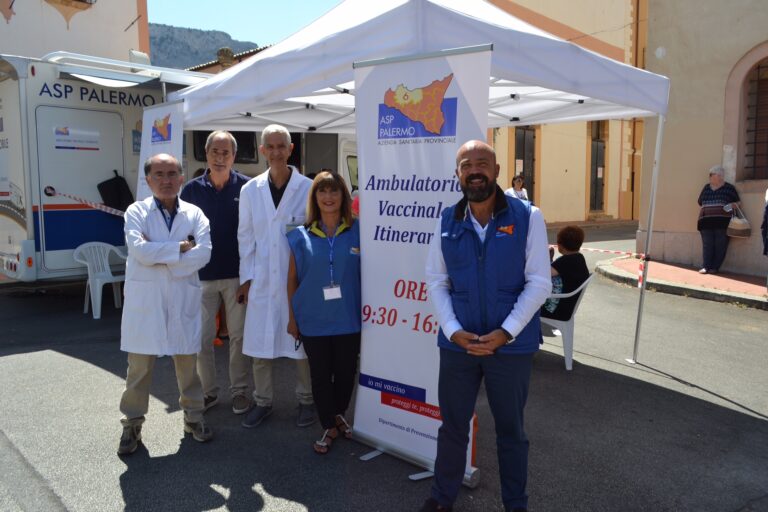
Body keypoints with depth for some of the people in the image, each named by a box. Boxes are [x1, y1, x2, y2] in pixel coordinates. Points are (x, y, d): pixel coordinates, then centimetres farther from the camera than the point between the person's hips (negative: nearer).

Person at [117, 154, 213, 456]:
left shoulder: (194, 214, 4)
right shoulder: (137, 212, 0)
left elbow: (203, 253, -11)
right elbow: (139, 250, -16)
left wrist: (160, 258, -13)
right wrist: (180, 247, -12)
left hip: (183, 298, 1)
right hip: (144, 299, -1)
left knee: (188, 360, 11)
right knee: (139, 365, 7)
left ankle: (193, 416, 27)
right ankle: (132, 423, 21)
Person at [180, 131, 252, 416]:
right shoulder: (192, 189, 2)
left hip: (237, 274, -1)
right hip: (202, 275, 2)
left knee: (238, 335, 7)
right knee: (202, 337, 6)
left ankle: (239, 391, 21)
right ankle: (207, 391, 22)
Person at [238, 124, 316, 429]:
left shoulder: (308, 188, -5)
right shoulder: (250, 190, 5)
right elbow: (245, 237, 8)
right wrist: (246, 277, 4)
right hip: (261, 280, 3)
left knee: (301, 343, 8)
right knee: (259, 345, 9)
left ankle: (306, 401, 26)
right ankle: (262, 402, 27)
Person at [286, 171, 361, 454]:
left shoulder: (357, 232, -2)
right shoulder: (301, 236, 0)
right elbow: (292, 279, 4)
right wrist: (292, 318, 4)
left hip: (348, 320, 0)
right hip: (313, 321, 0)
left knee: (346, 373, 13)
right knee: (320, 375, 10)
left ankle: (338, 415, 40)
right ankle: (329, 427, 29)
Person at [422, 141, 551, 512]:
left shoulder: (527, 217, -7)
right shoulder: (446, 221, 1)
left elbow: (539, 282, -9)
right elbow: (436, 282, 3)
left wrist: (504, 333, -16)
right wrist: (453, 330, -11)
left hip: (512, 345, -2)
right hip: (457, 343, 2)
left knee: (510, 429, 15)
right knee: (452, 425, 15)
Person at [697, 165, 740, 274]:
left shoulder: (729, 188, 5)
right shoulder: (706, 188, 16)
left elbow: (738, 202, 8)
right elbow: (701, 204, 21)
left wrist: (733, 205, -13)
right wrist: (699, 218, 15)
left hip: (722, 221, -3)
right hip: (706, 221, 3)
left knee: (720, 245, -3)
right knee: (707, 244, -2)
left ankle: (715, 267, 0)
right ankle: (706, 266, -3)